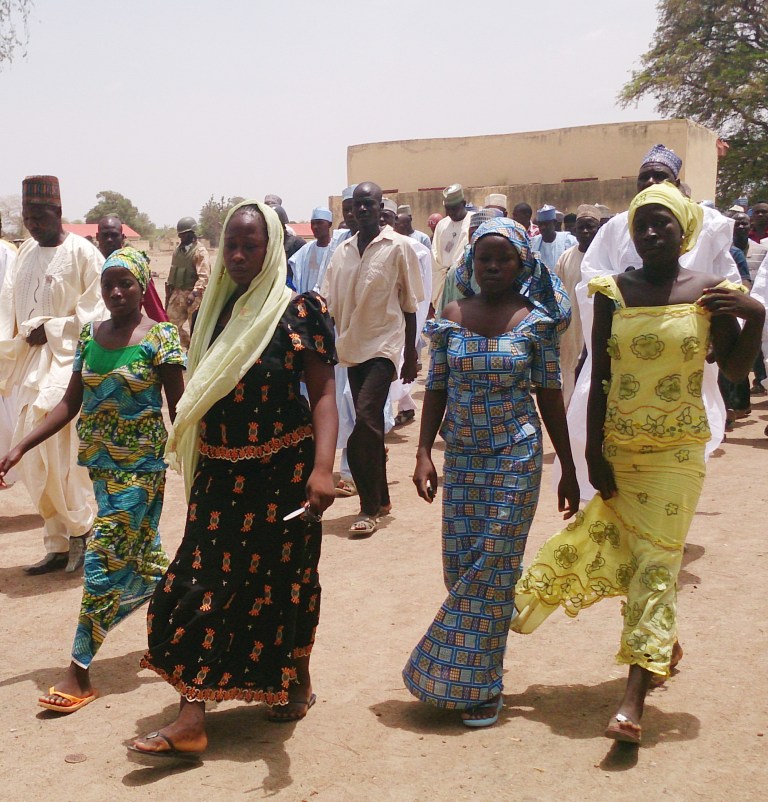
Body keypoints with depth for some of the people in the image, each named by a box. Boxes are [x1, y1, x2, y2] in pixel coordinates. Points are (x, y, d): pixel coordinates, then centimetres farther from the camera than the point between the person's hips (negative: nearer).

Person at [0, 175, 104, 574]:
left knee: (59, 455, -9)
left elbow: (95, 313, -10)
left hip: (66, 363, -7)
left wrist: (50, 330, -13)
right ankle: (58, 545, 17)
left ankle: (81, 532, 12)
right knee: (33, 459, 7)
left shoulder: (83, 253, -8)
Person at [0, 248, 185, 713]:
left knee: (105, 558, -5)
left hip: (140, 465, -5)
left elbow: (178, 408, -9)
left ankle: (80, 674, 4)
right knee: (139, 553, 15)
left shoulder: (161, 337, -9)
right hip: (100, 461, 6)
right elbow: (71, 403, 8)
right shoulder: (91, 335, 6)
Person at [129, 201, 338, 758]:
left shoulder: (296, 312, -10)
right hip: (220, 473, 5)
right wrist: (195, 466, 23)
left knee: (284, 577, 9)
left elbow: (323, 394, -17)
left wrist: (323, 468, -31)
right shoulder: (217, 310, 8)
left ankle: (297, 681, 33)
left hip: (282, 471, -5)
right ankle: (191, 720, 3)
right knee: (201, 583, 0)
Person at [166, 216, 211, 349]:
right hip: (177, 294, 8)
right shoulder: (178, 250, 12)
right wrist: (168, 294, 16)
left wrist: (194, 293, -31)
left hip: (193, 295, -8)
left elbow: (204, 277, -20)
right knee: (172, 324, 9)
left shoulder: (200, 251, -12)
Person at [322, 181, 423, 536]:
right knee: (370, 426, 12)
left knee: (366, 420, -17)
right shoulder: (341, 252, 10)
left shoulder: (399, 247, -4)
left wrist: (411, 354, -1)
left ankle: (369, 507, -8)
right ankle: (380, 499, 25)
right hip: (352, 347, 5)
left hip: (384, 345, -5)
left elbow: (409, 304, -1)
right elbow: (331, 305, 10)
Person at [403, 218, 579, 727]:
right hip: (461, 457, 3)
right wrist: (424, 453, -6)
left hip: (515, 459, -3)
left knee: (492, 567, -2)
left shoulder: (535, 321, -3)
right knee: (460, 566, 6)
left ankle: (478, 683, 12)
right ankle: (458, 678, 23)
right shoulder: (452, 318, 3)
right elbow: (437, 389, 5)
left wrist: (569, 470, 1)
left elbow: (551, 396, -1)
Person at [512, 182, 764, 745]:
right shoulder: (613, 293, 0)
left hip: (677, 450, -2)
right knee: (622, 547, 11)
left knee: (656, 560, -4)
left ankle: (634, 700, -3)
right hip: (618, 445, 2)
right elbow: (599, 379, 0)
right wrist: (593, 453, -3)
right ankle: (664, 641, 39)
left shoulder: (709, 293, -3)